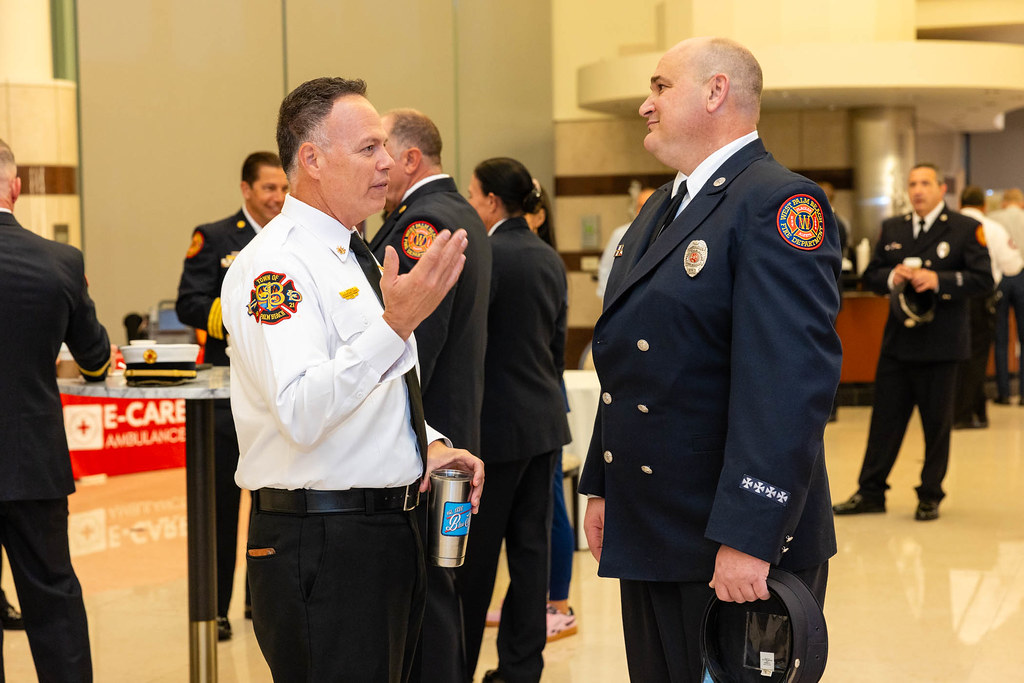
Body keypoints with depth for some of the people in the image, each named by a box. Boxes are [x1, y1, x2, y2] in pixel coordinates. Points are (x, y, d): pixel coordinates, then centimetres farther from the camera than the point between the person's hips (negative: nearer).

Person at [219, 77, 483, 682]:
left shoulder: (360, 256, 16)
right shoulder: (274, 267, -15)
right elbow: (302, 413, -29)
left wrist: (428, 443, 7)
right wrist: (396, 324, -37)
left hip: (394, 531, 9)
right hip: (322, 542, -9)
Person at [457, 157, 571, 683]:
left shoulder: (486, 257, -16)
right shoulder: (550, 259, 9)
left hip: (497, 423, -8)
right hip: (543, 421, 8)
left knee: (473, 552, 3)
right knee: (530, 546, 10)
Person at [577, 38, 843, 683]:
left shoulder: (781, 204, -15)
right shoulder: (662, 208, 16)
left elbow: (790, 384, -24)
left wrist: (747, 538, -28)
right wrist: (603, 486, 18)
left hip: (735, 549, -9)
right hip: (648, 534, 9)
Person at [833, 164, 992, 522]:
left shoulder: (966, 229, -2)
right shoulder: (892, 228, 12)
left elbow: (983, 278, -10)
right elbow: (871, 276, 12)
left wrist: (939, 280, -21)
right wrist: (892, 278, -10)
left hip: (940, 344, -4)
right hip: (898, 341, 4)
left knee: (937, 422, 5)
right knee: (885, 418, 7)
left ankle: (930, 496, 16)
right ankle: (870, 492, 14)